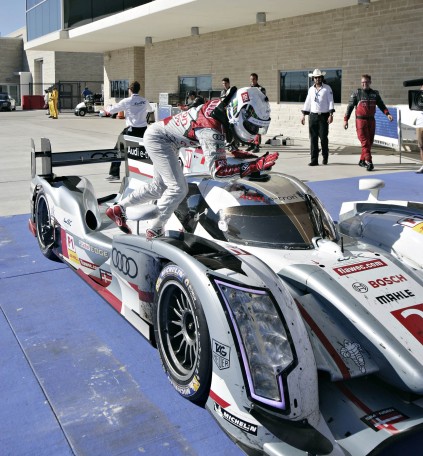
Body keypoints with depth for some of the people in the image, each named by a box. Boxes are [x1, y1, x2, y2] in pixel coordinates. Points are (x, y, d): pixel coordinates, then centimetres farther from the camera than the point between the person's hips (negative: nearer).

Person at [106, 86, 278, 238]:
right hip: (158, 138, -9)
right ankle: (154, 231, 1)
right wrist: (256, 165, -46)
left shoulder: (223, 104, -12)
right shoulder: (211, 129, -35)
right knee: (178, 188, -14)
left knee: (158, 188, 17)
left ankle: (118, 209, 29)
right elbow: (217, 170, -41)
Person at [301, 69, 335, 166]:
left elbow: (330, 101, -4)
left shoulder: (327, 88, 0)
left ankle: (325, 157, 19)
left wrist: (331, 114, -13)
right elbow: (307, 102, 17)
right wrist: (304, 115, 11)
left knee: (323, 138, -3)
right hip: (313, 116, 3)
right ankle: (314, 160, 1)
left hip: (324, 116, -3)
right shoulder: (311, 89, 12)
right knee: (313, 139, -1)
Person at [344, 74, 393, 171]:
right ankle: (369, 162, -17)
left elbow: (381, 105, 11)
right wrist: (346, 119, -5)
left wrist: (387, 114, -5)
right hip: (360, 120, -4)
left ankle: (362, 161, 20)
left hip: (371, 120, 4)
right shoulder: (356, 93, 1)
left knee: (370, 142, 7)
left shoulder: (375, 94, 10)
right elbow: (350, 106, 1)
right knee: (365, 142, -12)